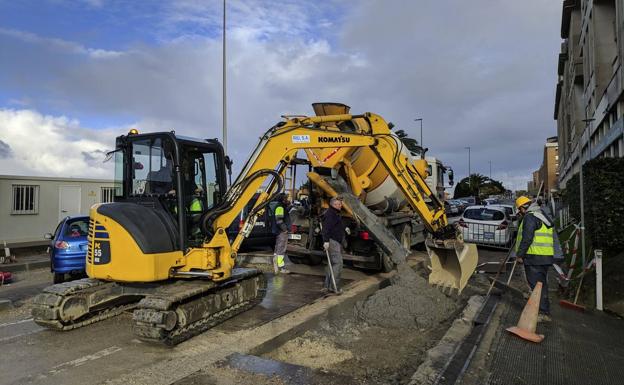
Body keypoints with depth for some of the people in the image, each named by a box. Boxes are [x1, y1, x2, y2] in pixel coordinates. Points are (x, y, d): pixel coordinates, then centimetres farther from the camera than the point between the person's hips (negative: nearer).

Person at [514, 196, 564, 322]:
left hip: (535, 257, -10)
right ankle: (544, 310, 25)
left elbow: (527, 238, -19)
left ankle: (544, 313, -7)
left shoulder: (530, 217, -12)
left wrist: (519, 255, -13)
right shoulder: (544, 216, 20)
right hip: (547, 256, 10)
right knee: (542, 284, 17)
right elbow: (553, 237, 24)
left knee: (537, 285, -7)